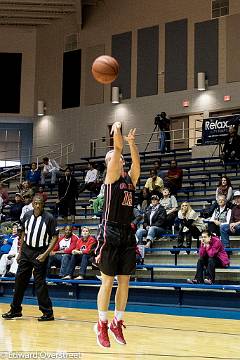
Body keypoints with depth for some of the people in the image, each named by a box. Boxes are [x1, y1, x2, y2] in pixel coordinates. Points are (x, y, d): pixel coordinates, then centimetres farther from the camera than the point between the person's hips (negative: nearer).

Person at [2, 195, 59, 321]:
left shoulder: (49, 218, -12)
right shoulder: (27, 215, 3)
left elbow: (55, 237, -10)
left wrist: (45, 254, -17)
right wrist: (20, 252, 13)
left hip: (40, 253, -5)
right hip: (26, 250, 5)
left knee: (40, 282, -6)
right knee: (20, 280, 8)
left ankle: (48, 313, 3)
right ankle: (15, 310, 21)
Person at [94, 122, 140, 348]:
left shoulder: (131, 177, 15)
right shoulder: (111, 176, -3)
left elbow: (136, 160, 3)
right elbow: (117, 148, -10)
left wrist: (131, 142, 4)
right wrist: (116, 129, -4)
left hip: (127, 233, 6)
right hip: (110, 232, -6)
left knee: (124, 282, 8)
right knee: (107, 281, -1)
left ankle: (117, 323, 19)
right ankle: (102, 325, 9)